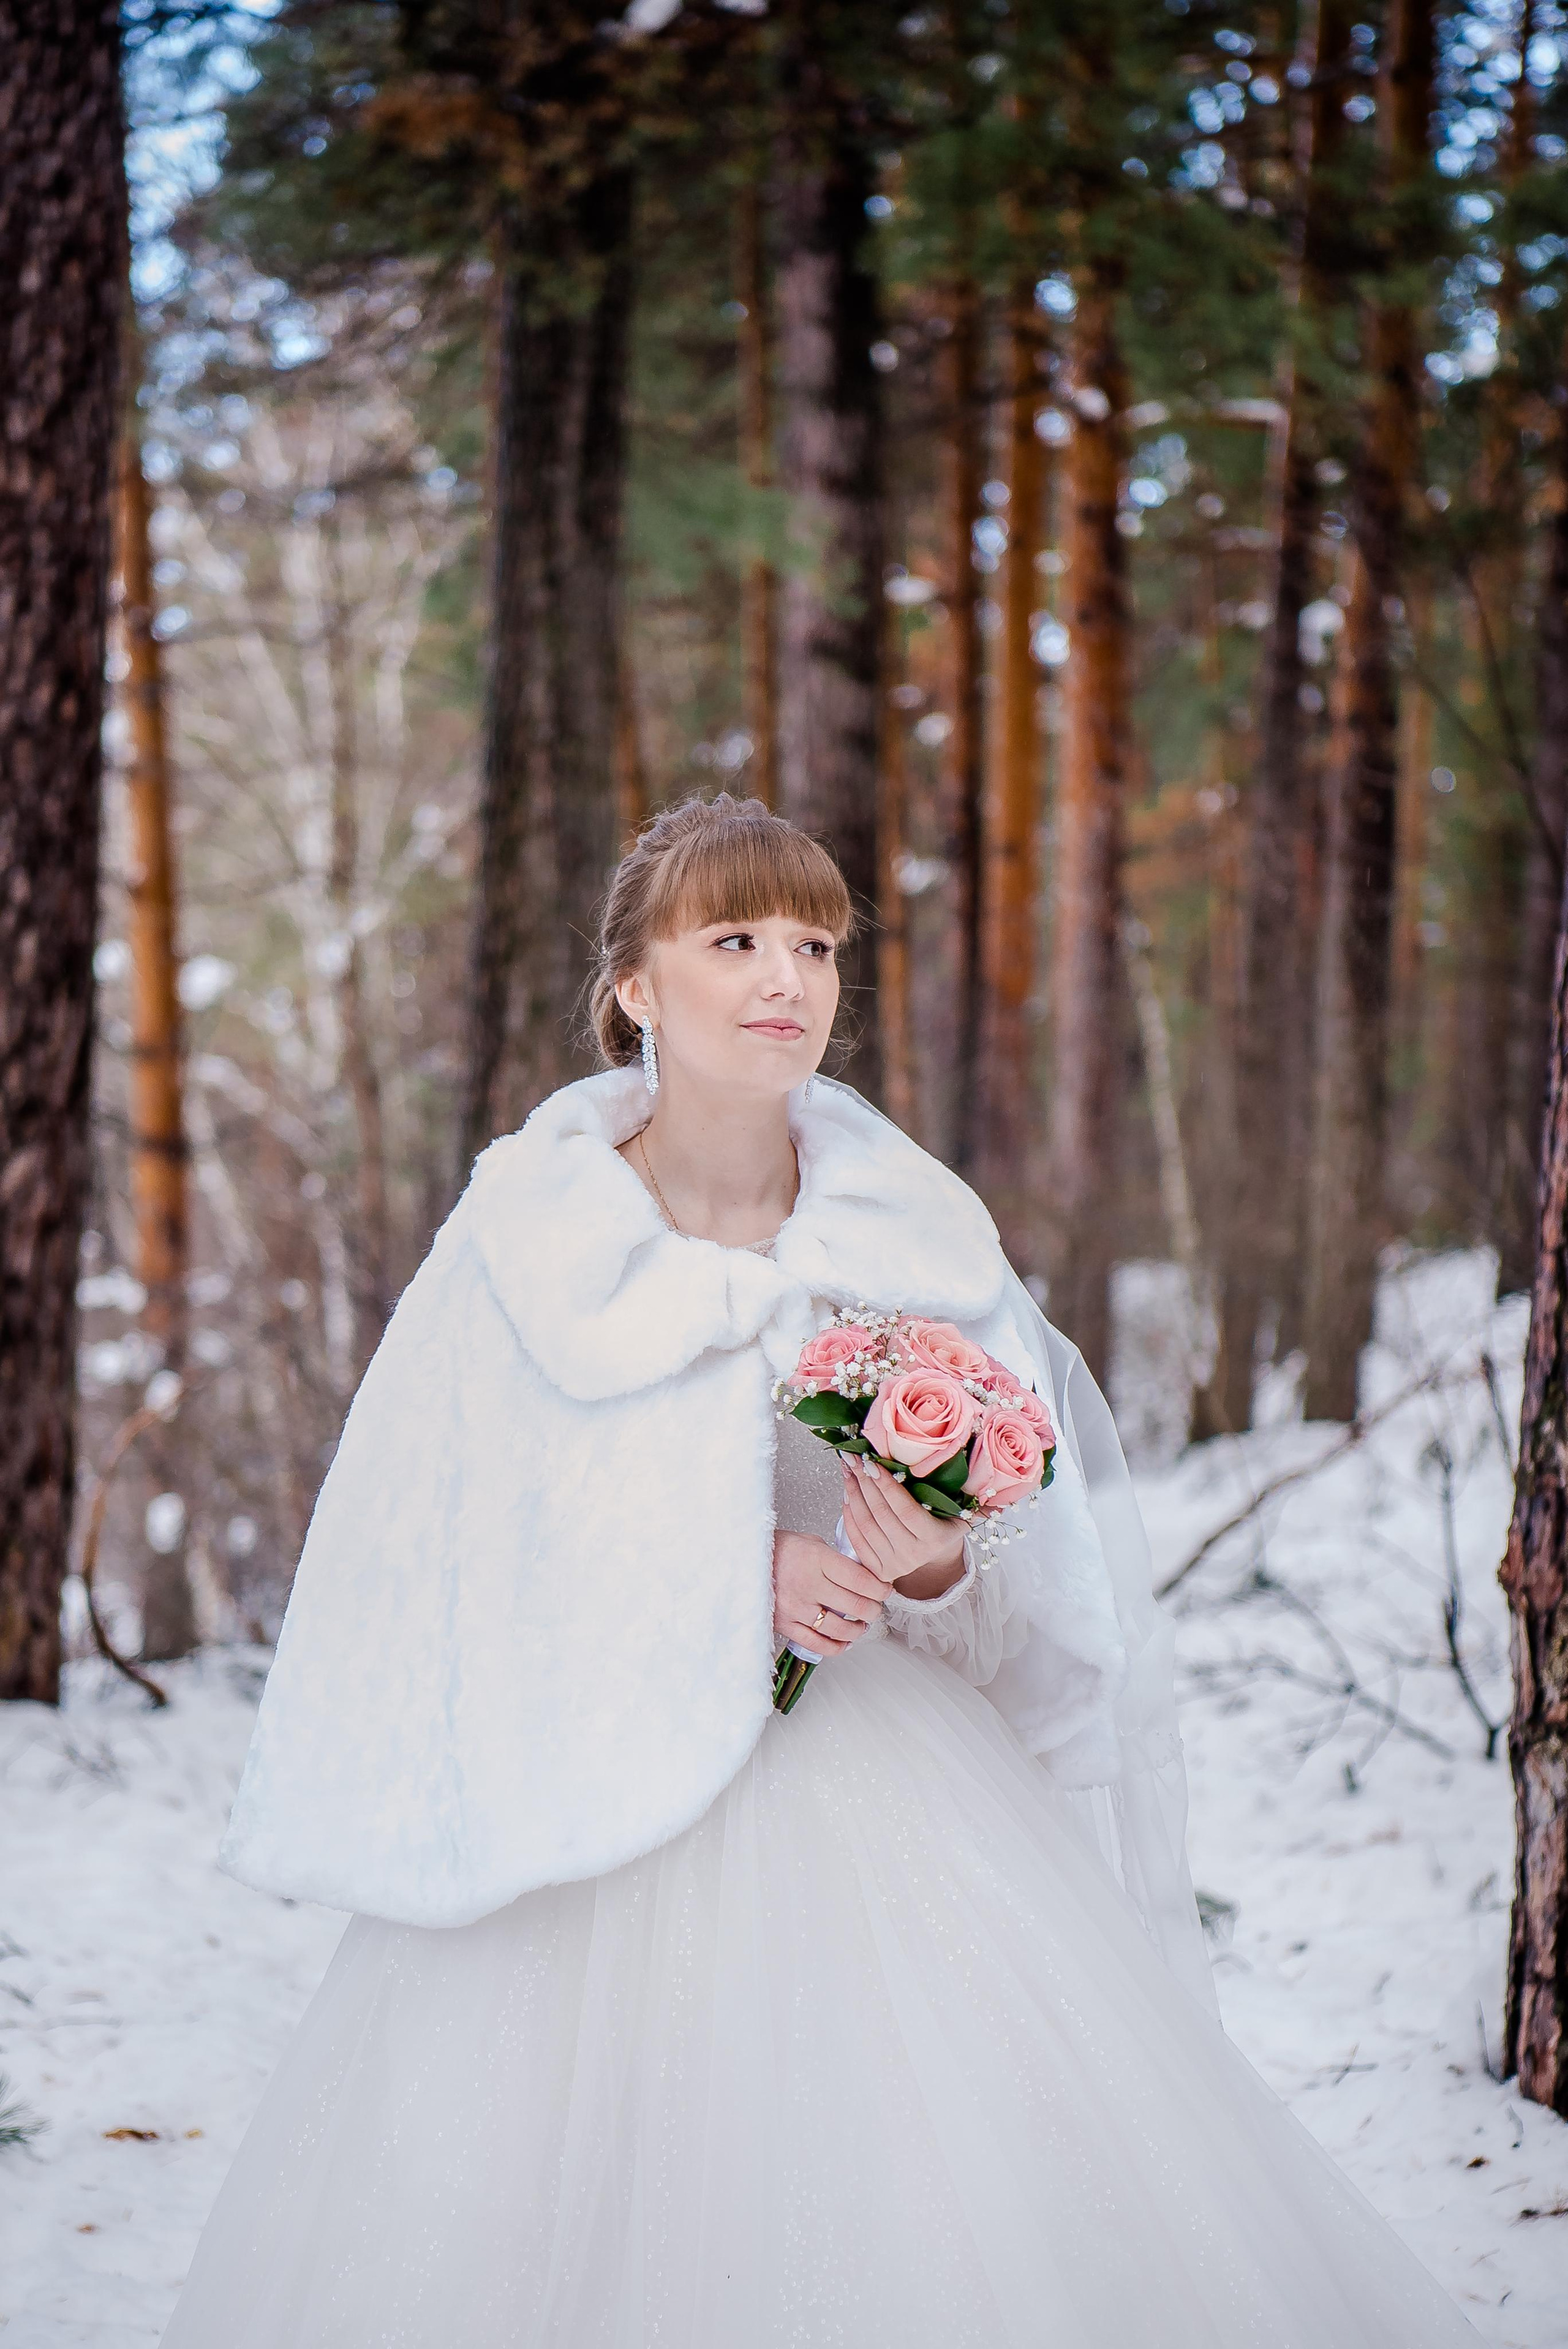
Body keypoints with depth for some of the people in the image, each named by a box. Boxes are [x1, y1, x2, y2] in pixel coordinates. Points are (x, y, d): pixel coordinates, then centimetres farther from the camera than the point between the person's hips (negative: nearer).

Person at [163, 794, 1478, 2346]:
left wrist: (939, 1577, -19)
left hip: (883, 1799, 2)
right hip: (589, 1812, -1)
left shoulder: (916, 1240, 0)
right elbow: (449, 1562, -5)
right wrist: (721, 1580, -15)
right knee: (568, 2217, -4)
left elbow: (1031, 1621, 4)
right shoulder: (532, 1230, -6)